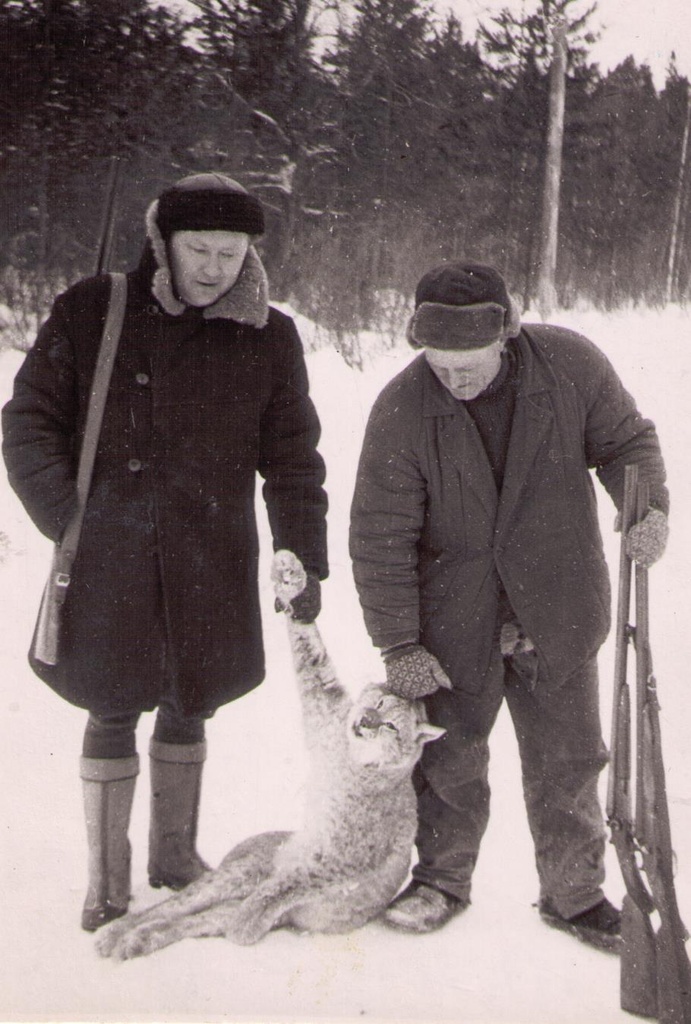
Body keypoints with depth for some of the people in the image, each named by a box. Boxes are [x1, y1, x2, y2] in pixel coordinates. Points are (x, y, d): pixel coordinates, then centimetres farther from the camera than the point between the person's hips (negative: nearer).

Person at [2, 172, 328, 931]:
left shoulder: (268, 339, 2)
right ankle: (106, 880, 21)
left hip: (211, 563, 2)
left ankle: (175, 853, 34)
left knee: (190, 704, 13)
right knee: (113, 710, 3)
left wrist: (304, 560, 3)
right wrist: (71, 522, -5)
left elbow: (292, 462, 7)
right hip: (108, 559, -1)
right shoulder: (89, 314, -1)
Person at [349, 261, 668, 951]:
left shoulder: (570, 364, -12)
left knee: (567, 761, 11)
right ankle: (442, 880, 33)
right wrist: (398, 645, -10)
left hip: (557, 613, 1)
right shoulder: (401, 409, -16)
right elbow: (379, 538, -10)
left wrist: (648, 504, -13)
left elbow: (624, 438, 6)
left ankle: (574, 894, 30)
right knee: (450, 755, 10)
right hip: (454, 619, -1)